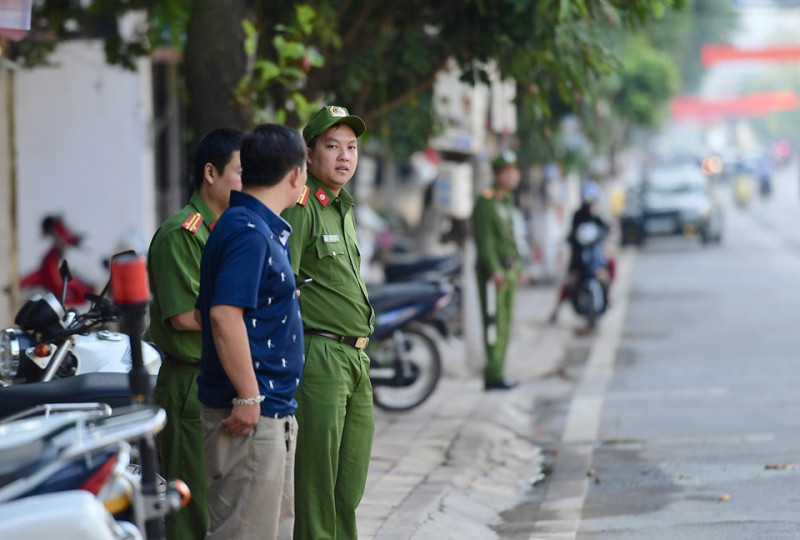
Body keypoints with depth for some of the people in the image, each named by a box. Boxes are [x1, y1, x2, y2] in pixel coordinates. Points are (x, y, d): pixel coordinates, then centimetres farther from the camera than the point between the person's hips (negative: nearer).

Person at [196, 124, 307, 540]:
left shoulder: (265, 228, 15)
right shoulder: (248, 232, -17)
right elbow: (224, 315, -25)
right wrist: (248, 397, -24)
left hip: (273, 411, 11)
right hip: (252, 412, -11)